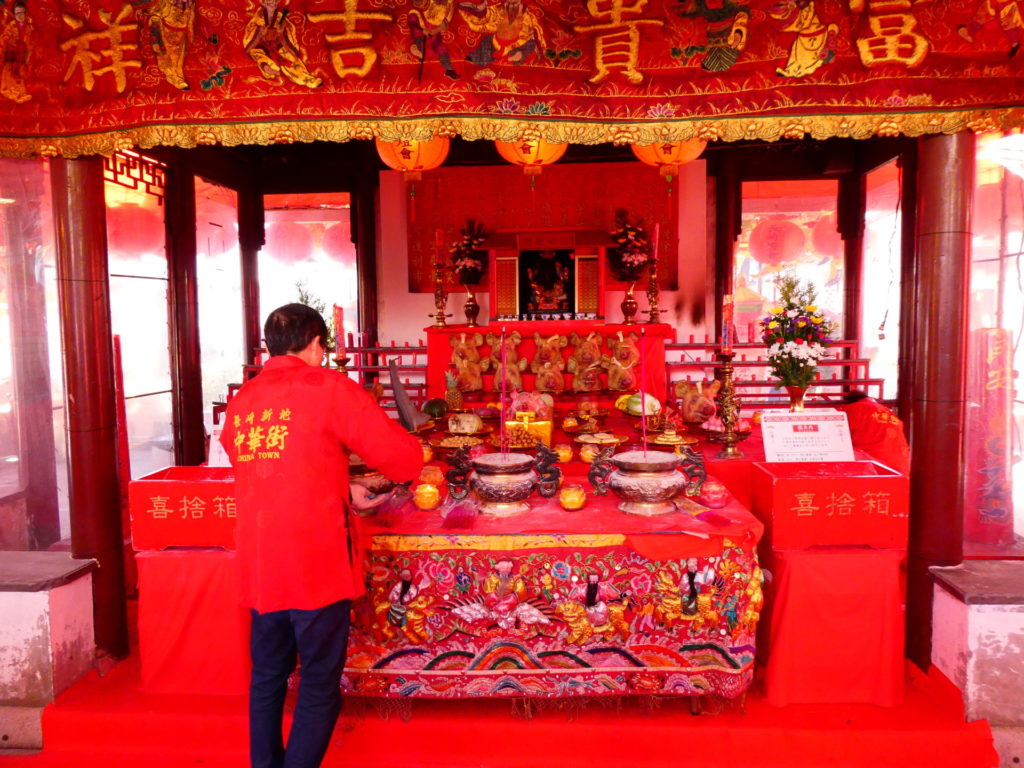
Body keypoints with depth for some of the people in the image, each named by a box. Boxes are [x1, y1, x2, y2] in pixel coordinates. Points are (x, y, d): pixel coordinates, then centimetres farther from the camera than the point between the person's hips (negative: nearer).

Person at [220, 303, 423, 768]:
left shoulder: (242, 400, 9)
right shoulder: (328, 388, -9)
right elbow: (404, 459, -10)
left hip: (258, 567, 6)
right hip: (314, 565, -6)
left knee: (267, 676, 21)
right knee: (319, 687, 7)